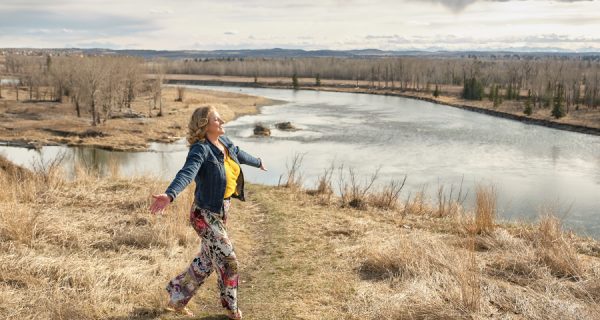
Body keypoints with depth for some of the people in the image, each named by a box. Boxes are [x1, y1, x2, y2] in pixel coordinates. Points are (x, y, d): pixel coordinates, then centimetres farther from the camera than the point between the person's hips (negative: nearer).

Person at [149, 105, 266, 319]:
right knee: (228, 261, 2)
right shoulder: (201, 149, -22)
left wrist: (258, 162, 44)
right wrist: (169, 195, -58)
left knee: (205, 263, 18)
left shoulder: (224, 142, 3)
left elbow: (239, 154, 25)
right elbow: (186, 173, -40)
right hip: (206, 215, -8)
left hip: (220, 213, 9)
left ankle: (177, 299, 35)